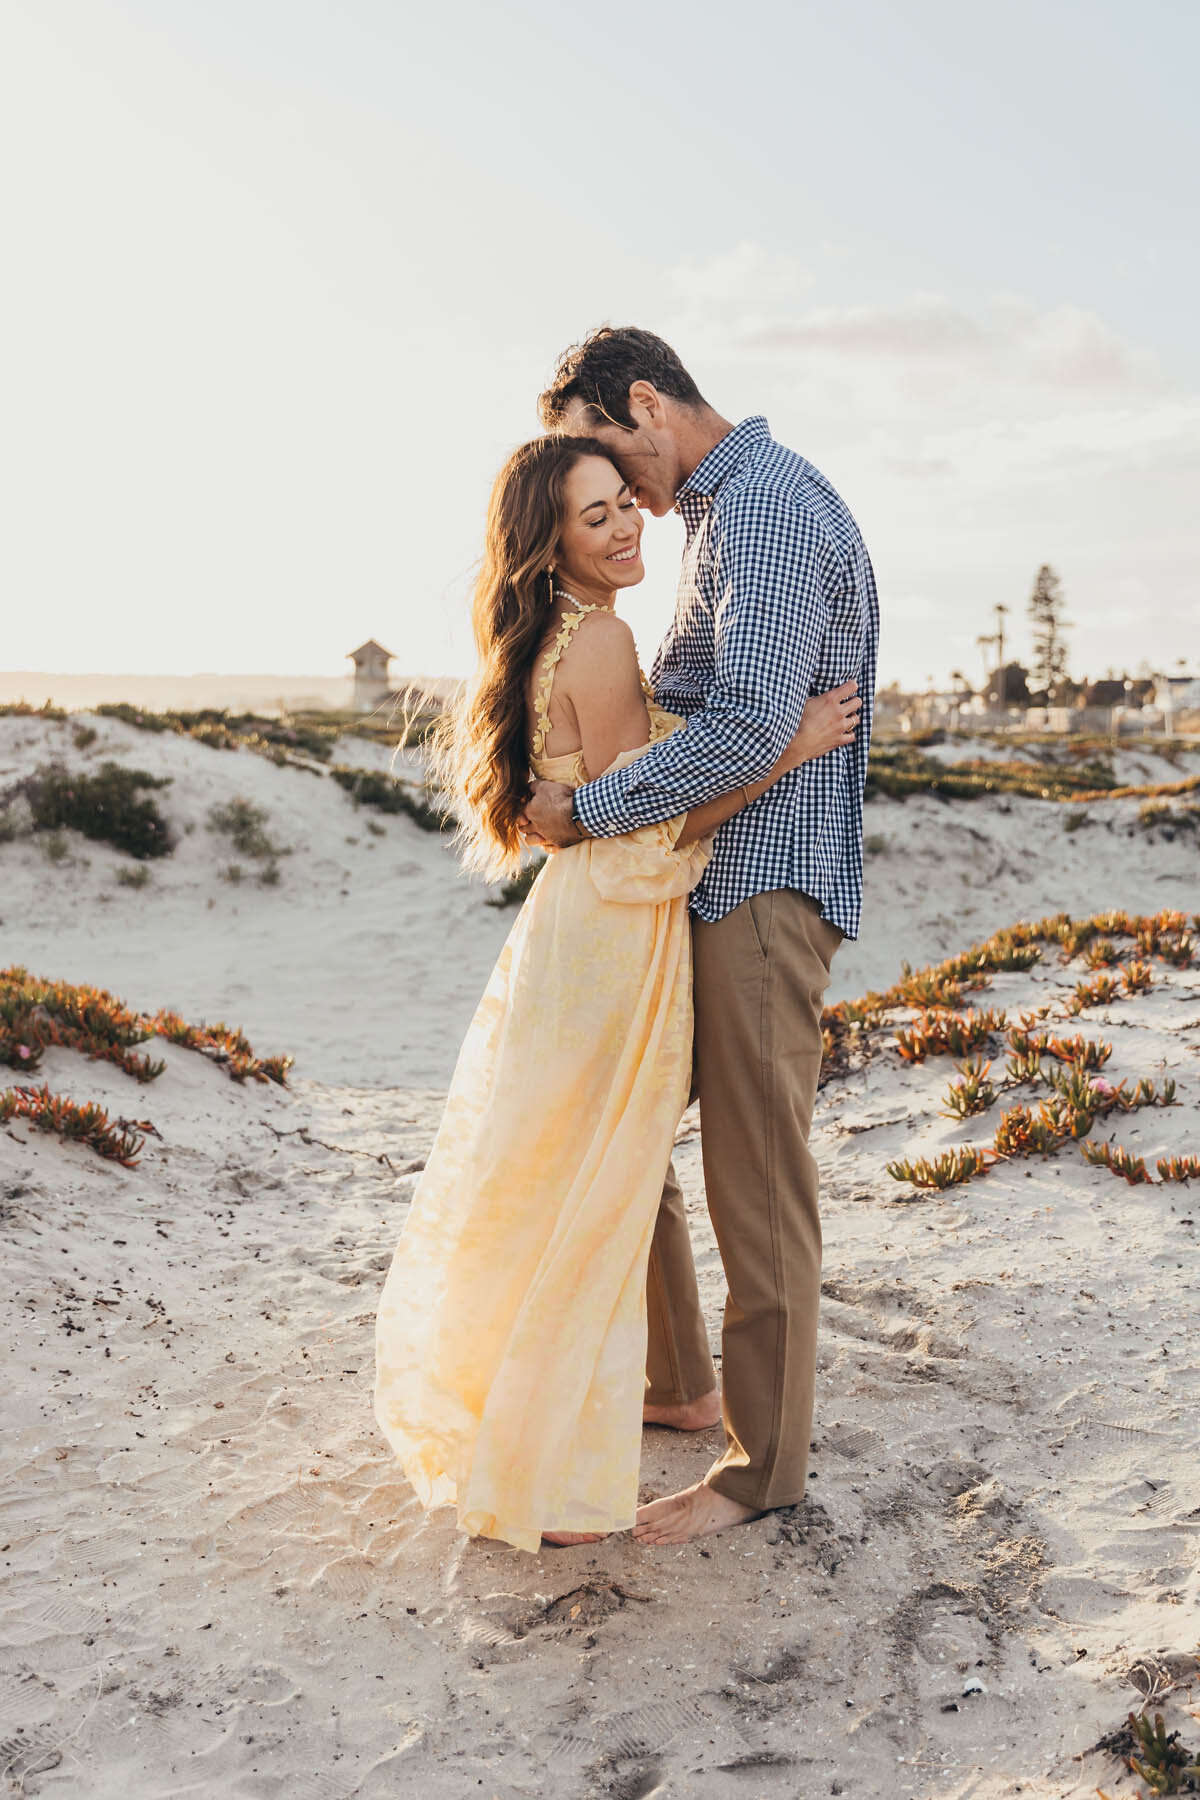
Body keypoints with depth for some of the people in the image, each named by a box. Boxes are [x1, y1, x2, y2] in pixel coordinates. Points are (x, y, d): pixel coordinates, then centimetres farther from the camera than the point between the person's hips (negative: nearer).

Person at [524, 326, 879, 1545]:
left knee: (756, 1179, -2)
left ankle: (765, 1459, 12)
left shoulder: (769, 506, -14)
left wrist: (588, 811, -17)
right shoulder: (721, 511, 19)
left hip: (764, 883, -10)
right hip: (700, 877, 10)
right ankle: (675, 1383, 30)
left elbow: (749, 727, -24)